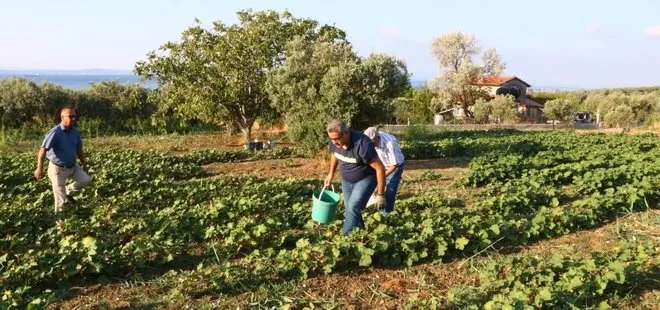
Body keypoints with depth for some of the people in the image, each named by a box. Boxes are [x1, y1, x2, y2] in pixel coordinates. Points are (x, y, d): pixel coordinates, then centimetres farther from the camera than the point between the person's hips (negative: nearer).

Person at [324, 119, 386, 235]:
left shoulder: (362, 144, -36)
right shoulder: (334, 141, -17)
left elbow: (380, 168, -27)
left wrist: (380, 194, -22)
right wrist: (331, 173, 15)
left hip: (365, 179, -6)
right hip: (346, 180, 6)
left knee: (353, 208, -19)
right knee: (350, 211, 12)